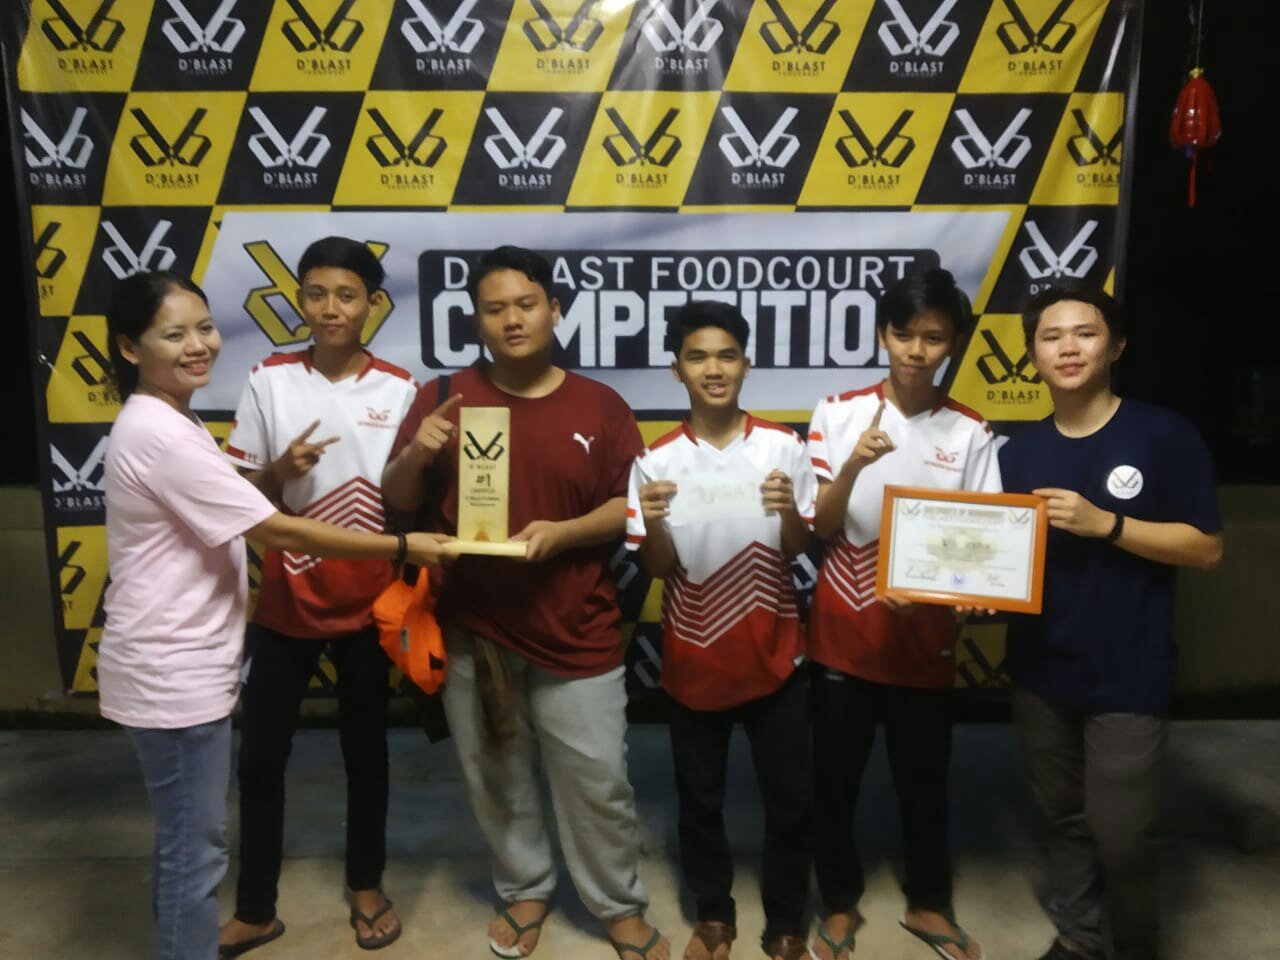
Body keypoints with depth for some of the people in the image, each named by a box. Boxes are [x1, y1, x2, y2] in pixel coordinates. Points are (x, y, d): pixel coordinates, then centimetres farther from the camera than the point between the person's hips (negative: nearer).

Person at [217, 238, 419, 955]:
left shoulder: (399, 389, -4)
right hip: (286, 603, 1)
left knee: (365, 748, 15)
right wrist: (280, 471, -19)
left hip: (369, 604, 0)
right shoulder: (270, 380, -3)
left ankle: (367, 887, 36)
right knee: (260, 757, 9)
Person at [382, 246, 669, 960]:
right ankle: (525, 891, 41)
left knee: (598, 783, 9)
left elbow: (630, 507, -3)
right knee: (499, 780, 17)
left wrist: (561, 532, -19)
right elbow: (397, 501, 3)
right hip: (475, 628, 2)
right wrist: (416, 453, -18)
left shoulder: (601, 406, -2)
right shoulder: (446, 398, 0)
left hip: (578, 633, -1)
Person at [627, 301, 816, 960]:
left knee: (789, 799, 11)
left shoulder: (783, 447, -7)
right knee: (699, 799, 16)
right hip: (694, 659, 0)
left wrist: (788, 510, -26)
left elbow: (797, 549, -4)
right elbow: (658, 568, -7)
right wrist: (653, 522, -28)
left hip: (773, 654, 0)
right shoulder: (656, 461, -8)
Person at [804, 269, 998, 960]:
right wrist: (852, 467, -24)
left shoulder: (970, 433, -2)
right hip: (843, 631, 0)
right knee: (834, 778, 11)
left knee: (925, 778, 15)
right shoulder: (839, 413, -5)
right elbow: (818, 527, -6)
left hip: (925, 635, 1)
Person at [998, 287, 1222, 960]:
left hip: (1128, 677, -4)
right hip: (1040, 671, 4)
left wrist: (1105, 524, -19)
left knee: (1120, 835, 1)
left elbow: (1206, 548, -9)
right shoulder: (1019, 452, 6)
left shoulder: (1164, 436, -8)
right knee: (1064, 820, 17)